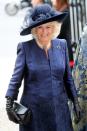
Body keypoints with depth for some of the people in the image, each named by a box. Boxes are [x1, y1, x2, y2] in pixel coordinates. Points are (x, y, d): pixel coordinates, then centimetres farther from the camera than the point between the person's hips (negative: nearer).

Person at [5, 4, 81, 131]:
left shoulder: (62, 45, 4)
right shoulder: (25, 48, -6)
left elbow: (68, 77, 11)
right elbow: (16, 78, -6)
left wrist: (75, 101, 10)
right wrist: (9, 102, -17)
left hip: (59, 109, 3)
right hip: (34, 110, -3)